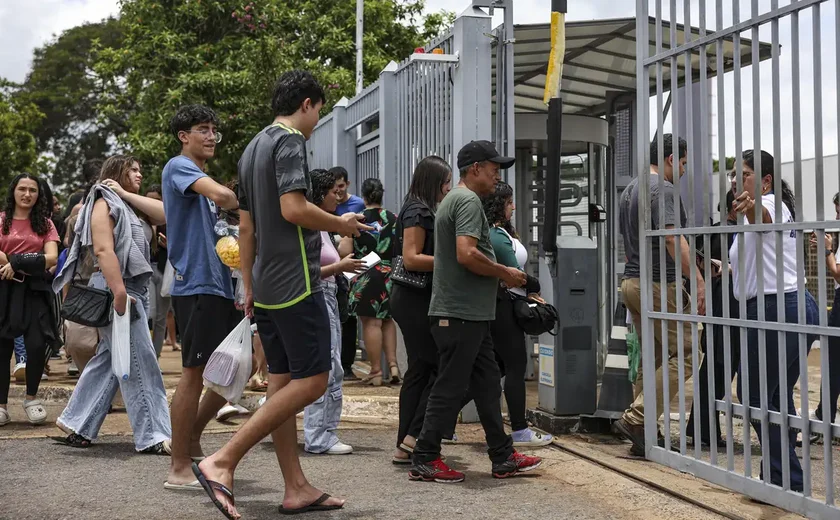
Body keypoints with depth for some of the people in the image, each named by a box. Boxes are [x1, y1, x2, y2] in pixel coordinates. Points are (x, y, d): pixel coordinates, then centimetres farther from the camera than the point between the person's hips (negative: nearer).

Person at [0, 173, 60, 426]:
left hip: (34, 289, 1)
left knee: (37, 345, -10)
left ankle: (31, 398, 12)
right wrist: (31, 262, -11)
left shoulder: (45, 223, 10)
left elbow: (52, 258, -3)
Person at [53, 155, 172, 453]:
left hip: (133, 289, 9)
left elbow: (163, 214, 6)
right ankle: (152, 436, -6)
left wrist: (126, 194, 4)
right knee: (140, 364, -8)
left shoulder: (126, 206, 21)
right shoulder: (104, 203, -6)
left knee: (108, 360, 11)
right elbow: (103, 250, -19)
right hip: (117, 289, -9)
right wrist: (119, 293, -27)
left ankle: (76, 425, 18)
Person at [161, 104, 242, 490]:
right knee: (194, 372, -6)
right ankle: (179, 469, 1)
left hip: (220, 285, 9)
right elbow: (222, 195, -26)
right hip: (196, 285, -9)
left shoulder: (201, 178, 22)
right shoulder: (179, 167, -6)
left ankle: (192, 437, 26)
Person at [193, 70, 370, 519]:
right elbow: (293, 209, -22)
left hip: (266, 286, 10)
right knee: (312, 381, -8)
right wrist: (340, 224, -6)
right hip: (295, 283, -10)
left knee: (283, 380, 9)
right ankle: (222, 462, -14)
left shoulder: (253, 149, 19)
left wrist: (249, 287, 22)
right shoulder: (290, 141, -9)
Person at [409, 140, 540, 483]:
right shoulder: (469, 200, -13)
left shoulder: (453, 199, 20)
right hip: (461, 313, -11)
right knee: (450, 387, -4)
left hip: (469, 313, 11)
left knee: (487, 383, 12)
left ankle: (503, 457, 18)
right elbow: (466, 254, -26)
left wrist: (501, 275, 15)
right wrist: (504, 273, -12)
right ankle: (424, 461, 3)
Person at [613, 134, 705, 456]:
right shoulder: (663, 189, -11)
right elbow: (673, 238, -24)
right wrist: (699, 280, -27)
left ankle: (643, 435, 12)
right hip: (658, 284, -10)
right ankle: (635, 420, -12)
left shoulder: (629, 189, 19)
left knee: (652, 358, 13)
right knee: (684, 353, -5)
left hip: (631, 282, 10)